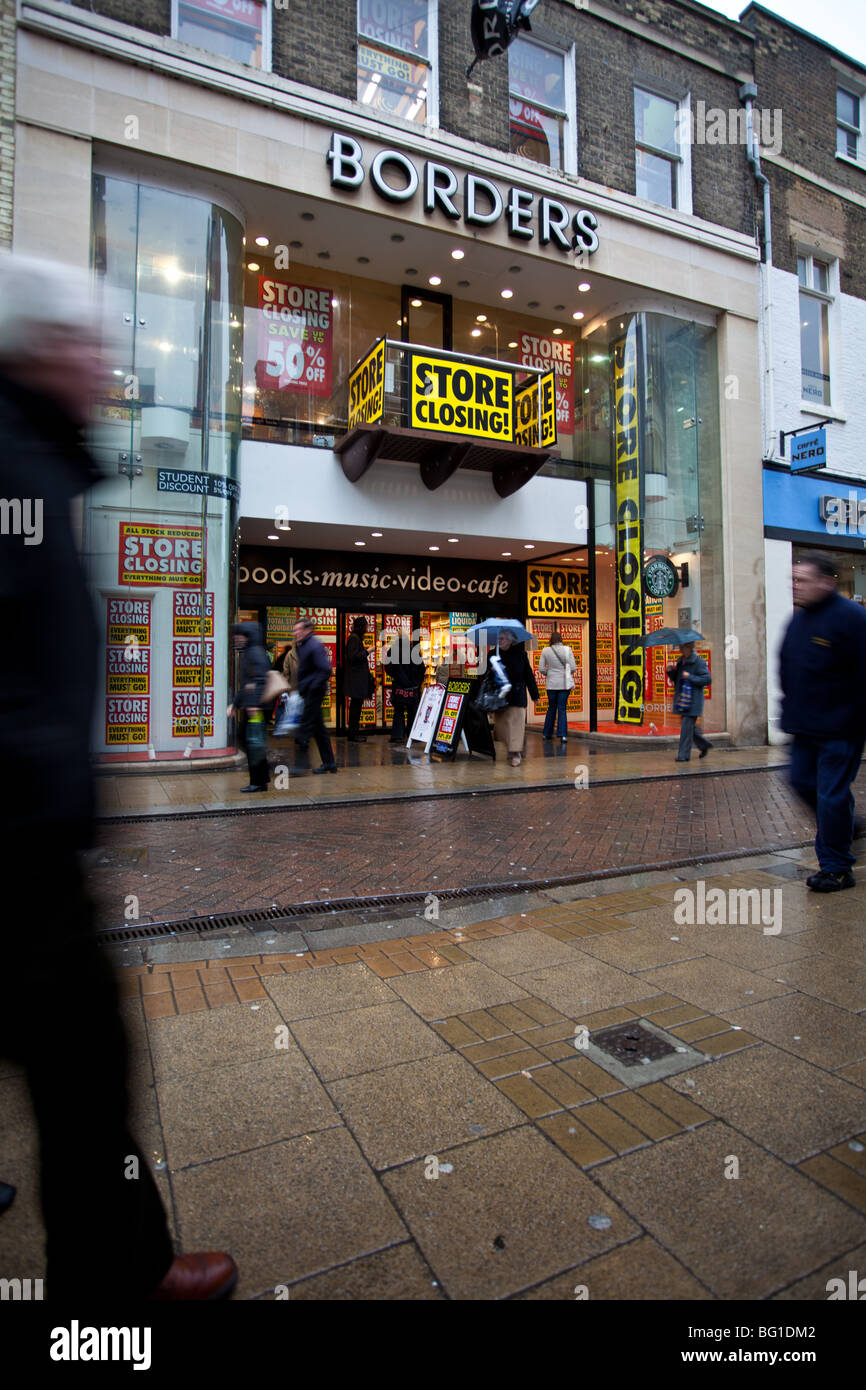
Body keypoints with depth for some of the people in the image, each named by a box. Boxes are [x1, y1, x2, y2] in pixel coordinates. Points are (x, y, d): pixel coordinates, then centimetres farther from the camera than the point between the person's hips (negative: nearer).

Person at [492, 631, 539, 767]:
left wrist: (534, 694, 2)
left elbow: (529, 675, 1)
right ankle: (510, 751, 22)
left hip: (517, 695, -3)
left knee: (516, 723, -6)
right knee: (502, 722, 6)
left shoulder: (520, 654, -1)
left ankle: (516, 754, -4)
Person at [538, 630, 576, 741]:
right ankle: (562, 734, -6)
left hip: (551, 683, 1)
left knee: (551, 708, 14)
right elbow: (573, 668, -7)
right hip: (564, 683, -1)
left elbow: (541, 669, -3)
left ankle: (547, 733, 21)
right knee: (562, 708, 3)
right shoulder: (567, 650, -6)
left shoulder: (546, 651, -3)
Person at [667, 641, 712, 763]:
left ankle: (683, 755, -4)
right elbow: (676, 679, 21)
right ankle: (704, 745, 33)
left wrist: (690, 677, -21)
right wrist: (671, 672, 2)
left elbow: (707, 679, -14)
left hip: (693, 700, -8)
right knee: (687, 725, 14)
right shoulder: (680, 661, 15)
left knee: (687, 726, -9)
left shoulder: (699, 661, -10)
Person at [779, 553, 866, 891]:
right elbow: (786, 669, 19)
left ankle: (835, 869, 12)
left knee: (831, 794, -2)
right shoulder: (797, 621, 11)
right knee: (802, 781, 13)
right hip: (805, 727, 8)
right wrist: (792, 710, 16)